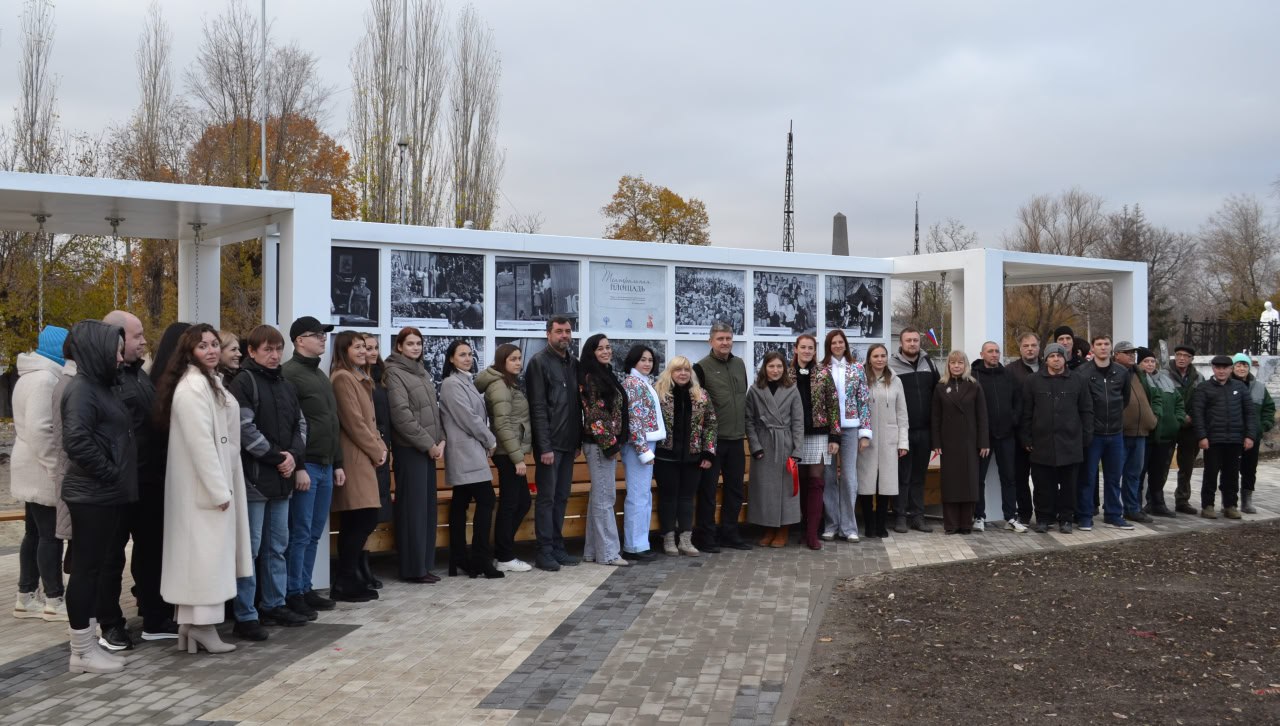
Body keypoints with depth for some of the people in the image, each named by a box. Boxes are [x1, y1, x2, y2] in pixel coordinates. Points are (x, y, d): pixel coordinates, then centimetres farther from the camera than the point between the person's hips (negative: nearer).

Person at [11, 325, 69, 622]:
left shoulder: (34, 376, 17)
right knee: (51, 535, -4)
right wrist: (56, 468, -21)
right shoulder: (44, 378, -18)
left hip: (34, 469, 11)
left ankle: (26, 597, 20)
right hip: (43, 471, -11)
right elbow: (39, 429, -25)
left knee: (35, 533, 14)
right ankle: (54, 601, 2)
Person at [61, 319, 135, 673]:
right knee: (85, 568, -2)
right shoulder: (81, 388, -15)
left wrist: (119, 478, 13)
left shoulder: (101, 386, 15)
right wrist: (109, 473, -17)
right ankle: (82, 651, 6)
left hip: (107, 494, 9)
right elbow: (77, 441, -26)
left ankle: (87, 644, 21)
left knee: (95, 568, 13)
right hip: (92, 495, -9)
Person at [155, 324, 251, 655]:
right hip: (203, 483, -10)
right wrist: (219, 489, -21)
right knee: (206, 550, -5)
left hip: (213, 479, 10)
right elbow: (200, 442, -22)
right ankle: (201, 625, 0)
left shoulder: (211, 381, 17)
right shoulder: (193, 386, -16)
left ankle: (192, 623, 17)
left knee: (205, 551, 12)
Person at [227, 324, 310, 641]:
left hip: (282, 477, 8)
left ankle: (274, 605, 24)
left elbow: (300, 425, 16)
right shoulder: (243, 382, -6)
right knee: (250, 547, -4)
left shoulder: (286, 386, 16)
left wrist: (295, 458, -1)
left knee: (277, 545, 14)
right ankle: (245, 615, 0)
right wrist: (277, 457, -13)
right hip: (254, 476, -7)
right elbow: (245, 428, -15)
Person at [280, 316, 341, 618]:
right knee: (299, 534, -3)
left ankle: (306, 589, 21)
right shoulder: (289, 374, -10)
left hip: (325, 466, 9)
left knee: (314, 534, 13)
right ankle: (293, 595, 5)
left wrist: (337, 463, 18)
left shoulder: (320, 375, 18)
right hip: (304, 466, -8)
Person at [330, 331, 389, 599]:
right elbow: (353, 421, -14)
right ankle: (345, 583, -5)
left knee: (355, 521, 10)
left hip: (365, 457, 10)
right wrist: (376, 451, -8)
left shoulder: (360, 378, 21)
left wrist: (381, 447, 7)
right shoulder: (342, 378, -9)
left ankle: (348, 580, 15)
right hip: (354, 458, -10)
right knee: (363, 519, -11)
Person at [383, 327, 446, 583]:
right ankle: (413, 568, 2)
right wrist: (428, 444, -13)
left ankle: (424, 564, 15)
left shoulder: (421, 371, 17)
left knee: (428, 506, 9)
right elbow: (401, 415, -15)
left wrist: (441, 440, 2)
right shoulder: (394, 372, -7)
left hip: (429, 448, 8)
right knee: (413, 506, -4)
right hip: (409, 449, -8)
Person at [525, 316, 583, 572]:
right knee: (546, 497, -2)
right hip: (550, 444, -7)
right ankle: (544, 552, 4)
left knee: (562, 497, 11)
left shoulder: (573, 364, 14)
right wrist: (544, 446, -17)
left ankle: (558, 547, 18)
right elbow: (538, 407, -13)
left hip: (569, 443, 7)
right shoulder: (539, 362, -7)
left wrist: (579, 437, 7)